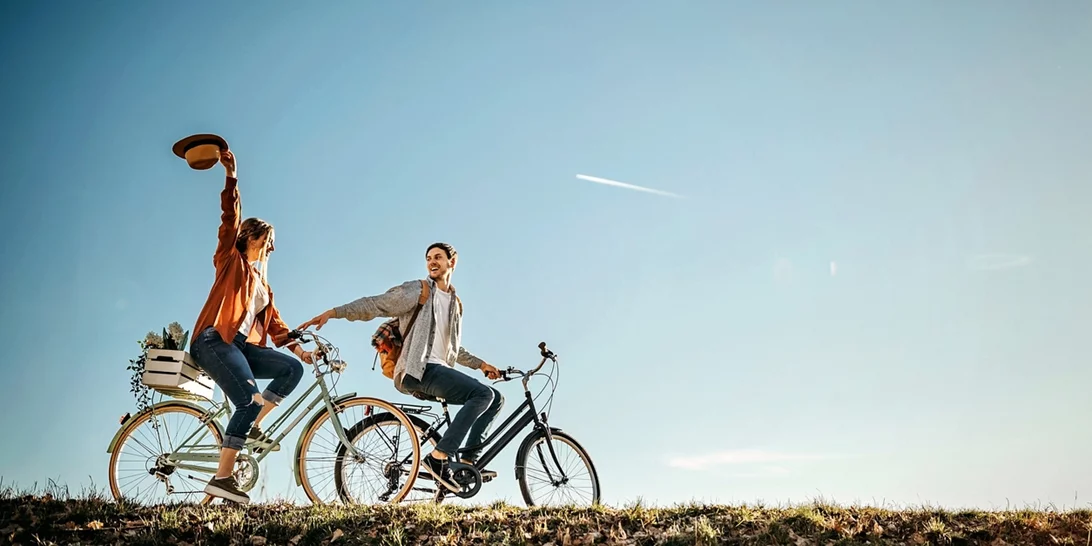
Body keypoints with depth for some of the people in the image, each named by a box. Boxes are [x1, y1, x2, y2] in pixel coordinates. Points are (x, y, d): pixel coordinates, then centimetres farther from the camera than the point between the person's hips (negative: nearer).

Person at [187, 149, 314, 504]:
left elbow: (272, 320, 21)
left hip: (244, 346, 7)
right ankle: (222, 478, -23)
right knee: (250, 400, -23)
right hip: (215, 341, -7)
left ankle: (252, 428, -3)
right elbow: (231, 218, -1)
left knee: (293, 368, -11)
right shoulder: (231, 259, 10)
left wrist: (295, 345, 9)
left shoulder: (261, 280, 27)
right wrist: (231, 175, -7)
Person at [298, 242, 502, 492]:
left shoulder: (455, 303, 24)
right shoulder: (417, 290, 2)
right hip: (417, 370, -8)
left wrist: (480, 364, 25)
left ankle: (469, 461, -3)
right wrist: (333, 312, -19)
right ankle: (438, 458, -27)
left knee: (496, 399, 1)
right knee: (483, 394, -25)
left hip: (439, 371, 8)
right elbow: (375, 304, -7)